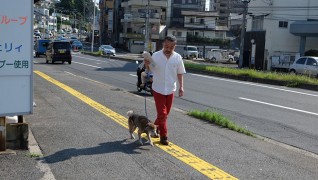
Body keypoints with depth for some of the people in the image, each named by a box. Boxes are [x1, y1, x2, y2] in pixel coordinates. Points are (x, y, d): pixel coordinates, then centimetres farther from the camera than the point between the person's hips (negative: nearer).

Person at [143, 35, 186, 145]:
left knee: (165, 113, 15)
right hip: (158, 89, -3)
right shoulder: (156, 56, -7)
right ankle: (163, 136, 7)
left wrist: (181, 87, 0)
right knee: (162, 113, -3)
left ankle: (155, 127, 38)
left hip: (170, 89, 3)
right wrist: (147, 64, -20)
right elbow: (151, 70, 1)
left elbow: (180, 73, 6)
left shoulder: (178, 58, -1)